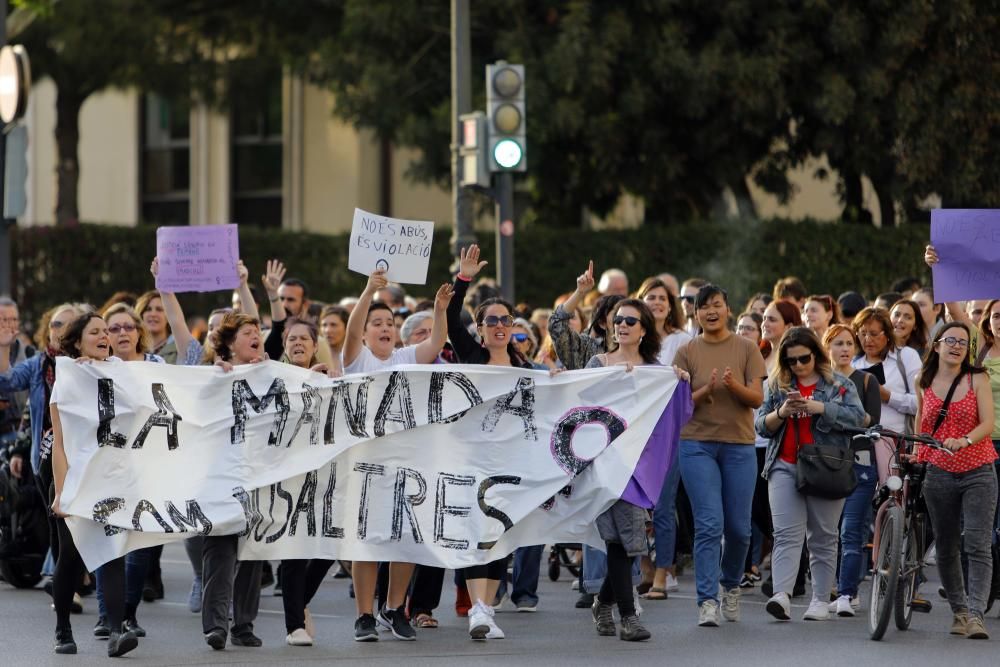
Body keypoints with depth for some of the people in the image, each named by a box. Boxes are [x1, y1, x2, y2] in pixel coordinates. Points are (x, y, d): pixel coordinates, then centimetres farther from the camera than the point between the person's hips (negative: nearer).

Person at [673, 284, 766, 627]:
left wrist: (734, 386, -22)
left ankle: (730, 584, 31)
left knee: (738, 528, 5)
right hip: (698, 444, -1)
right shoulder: (687, 353, 5)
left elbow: (757, 398, -1)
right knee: (709, 524, -11)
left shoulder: (746, 349, 5)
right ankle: (707, 600, -10)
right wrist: (706, 390, -18)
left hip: (739, 445, 1)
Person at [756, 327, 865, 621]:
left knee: (823, 537, 4)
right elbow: (762, 426, 11)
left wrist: (820, 407, -17)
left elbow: (856, 416, -7)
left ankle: (820, 600, 9)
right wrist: (781, 413, -9)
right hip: (785, 467, 1)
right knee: (786, 533, -12)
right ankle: (782, 595, -24)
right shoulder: (777, 385, 13)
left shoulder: (839, 384, 7)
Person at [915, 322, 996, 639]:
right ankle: (958, 609, 20)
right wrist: (915, 455, 9)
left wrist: (963, 441, -26)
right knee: (946, 548, 7)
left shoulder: (977, 379, -1)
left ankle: (975, 613, -17)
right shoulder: (924, 382, 7)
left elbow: (987, 423, -9)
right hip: (939, 473, 3)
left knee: (978, 546, -13)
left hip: (978, 472, -3)